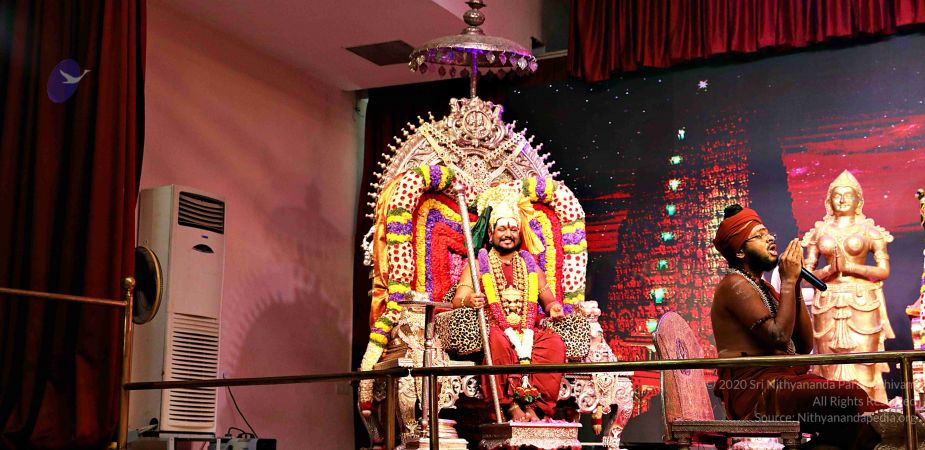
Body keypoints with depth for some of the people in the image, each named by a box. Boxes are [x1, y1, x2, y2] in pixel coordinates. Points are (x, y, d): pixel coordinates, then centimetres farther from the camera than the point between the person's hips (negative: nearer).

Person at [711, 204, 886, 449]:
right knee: (848, 397, -26)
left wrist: (796, 286, 7)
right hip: (755, 390, -9)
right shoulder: (735, 285, -5)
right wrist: (788, 281, -8)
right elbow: (779, 337, -18)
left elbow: (805, 345, 15)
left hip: (780, 381, 9)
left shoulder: (763, 287, 22)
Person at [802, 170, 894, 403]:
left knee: (863, 366, -7)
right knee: (830, 367, -1)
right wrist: (830, 269, -9)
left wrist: (849, 266, -9)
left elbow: (884, 271, 1)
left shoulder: (868, 230, 8)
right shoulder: (819, 231, 13)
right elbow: (807, 272, 9)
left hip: (862, 304, -2)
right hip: (828, 304, 2)